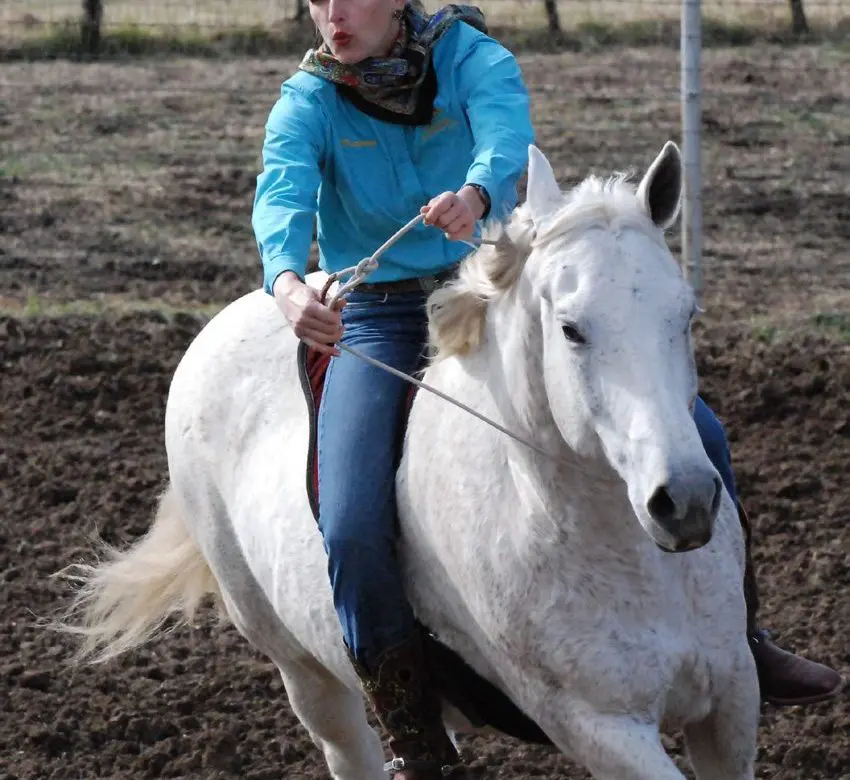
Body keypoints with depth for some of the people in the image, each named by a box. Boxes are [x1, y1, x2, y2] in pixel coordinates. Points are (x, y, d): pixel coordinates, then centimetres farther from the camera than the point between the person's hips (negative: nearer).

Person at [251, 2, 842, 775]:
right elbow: (282, 192, -26)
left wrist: (474, 193, -54)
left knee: (695, 434, -8)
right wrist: (286, 282, -49)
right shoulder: (309, 102, -7)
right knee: (352, 534, -23)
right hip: (377, 324, -1)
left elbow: (506, 130, -30)